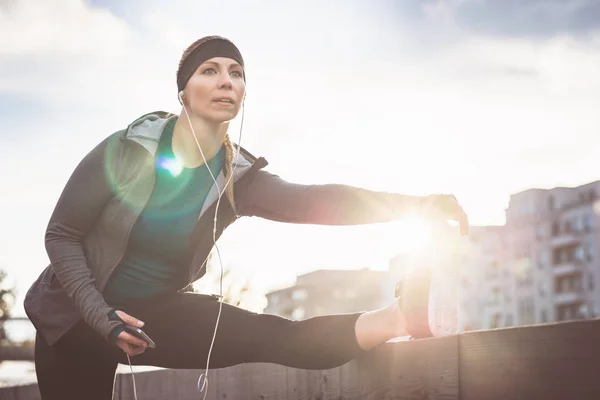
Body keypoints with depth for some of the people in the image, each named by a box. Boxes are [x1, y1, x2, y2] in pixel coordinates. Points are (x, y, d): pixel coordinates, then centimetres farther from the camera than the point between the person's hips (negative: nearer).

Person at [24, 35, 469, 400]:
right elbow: (61, 235, -12)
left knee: (270, 336, -18)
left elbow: (311, 201, -27)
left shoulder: (237, 178, -11)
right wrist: (101, 315, -25)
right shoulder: (130, 148, -18)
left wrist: (414, 203, -41)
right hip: (76, 317, -1)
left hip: (157, 312, 1)